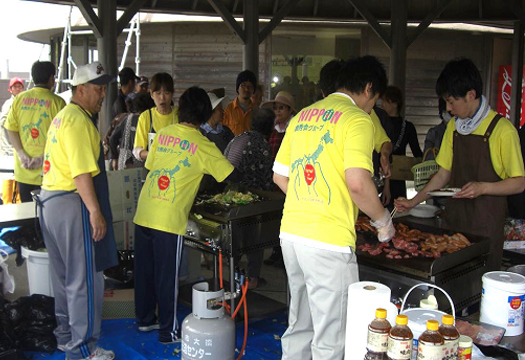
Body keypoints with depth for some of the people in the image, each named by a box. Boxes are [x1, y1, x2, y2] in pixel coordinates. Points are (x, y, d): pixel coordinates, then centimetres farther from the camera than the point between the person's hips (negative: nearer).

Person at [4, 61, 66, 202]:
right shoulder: (57, 102, -9)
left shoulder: (19, 98, 2)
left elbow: (11, 129, 1)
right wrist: (43, 157, -13)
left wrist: (21, 154, -4)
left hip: (23, 170, 4)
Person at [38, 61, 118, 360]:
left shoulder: (63, 116, 17)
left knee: (64, 273, 19)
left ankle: (66, 334, 33)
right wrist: (95, 212, -24)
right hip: (72, 204, -11)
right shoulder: (78, 121, -16)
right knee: (85, 278, -2)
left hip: (50, 201, 11)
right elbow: (82, 173, -23)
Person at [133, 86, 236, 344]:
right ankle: (168, 331, 17)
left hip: (144, 211, 6)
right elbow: (231, 175, -3)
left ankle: (145, 319, 34)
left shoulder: (163, 133, 7)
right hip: (169, 218, -5)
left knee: (144, 270, 17)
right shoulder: (202, 146, -7)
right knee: (167, 276, 5)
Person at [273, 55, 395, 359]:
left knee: (299, 328, 22)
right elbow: (357, 183, -21)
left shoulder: (302, 116, 15)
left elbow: (279, 177, 17)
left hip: (291, 232, 8)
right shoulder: (357, 119, -8)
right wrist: (383, 221, -5)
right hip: (329, 241, -8)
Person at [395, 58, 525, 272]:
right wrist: (414, 202, 6)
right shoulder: (453, 127, 11)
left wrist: (483, 187, -22)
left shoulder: (502, 130, -10)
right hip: (454, 220, 5)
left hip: (485, 224, -5)